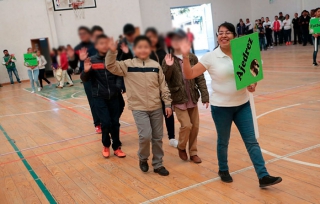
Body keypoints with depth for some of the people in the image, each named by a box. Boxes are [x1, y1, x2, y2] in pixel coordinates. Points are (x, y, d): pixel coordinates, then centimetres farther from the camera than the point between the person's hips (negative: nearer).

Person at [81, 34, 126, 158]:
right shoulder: (92, 61, -4)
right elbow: (84, 79, -4)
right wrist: (86, 71, -24)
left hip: (113, 96, 2)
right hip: (99, 97, -2)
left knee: (115, 123, 5)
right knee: (106, 122, -6)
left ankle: (116, 147, 22)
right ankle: (106, 145, 19)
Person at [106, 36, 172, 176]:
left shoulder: (156, 66, 2)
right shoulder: (127, 65, -3)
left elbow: (163, 86, 5)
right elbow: (111, 66, -15)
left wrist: (168, 104, 4)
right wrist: (112, 52, -30)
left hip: (156, 108, 3)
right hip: (139, 108, -3)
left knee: (157, 138, 10)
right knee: (145, 135, -16)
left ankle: (158, 164, 27)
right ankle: (143, 159, 14)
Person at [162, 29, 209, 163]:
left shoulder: (192, 58, 1)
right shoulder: (168, 60, -4)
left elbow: (200, 78, 1)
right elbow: (164, 80, -8)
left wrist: (205, 96, -4)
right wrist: (168, 67, -24)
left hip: (192, 98, 3)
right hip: (178, 99, -3)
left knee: (195, 126, 8)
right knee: (186, 125, -10)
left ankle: (193, 152, 25)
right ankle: (181, 147, 18)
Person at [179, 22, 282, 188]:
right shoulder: (210, 57, -9)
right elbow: (189, 75, -9)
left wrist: (253, 84, -9)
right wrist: (185, 56, -23)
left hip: (242, 105, 3)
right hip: (221, 107, -2)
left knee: (251, 141, 4)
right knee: (223, 141, 13)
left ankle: (263, 176, 10)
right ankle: (223, 170, 36)